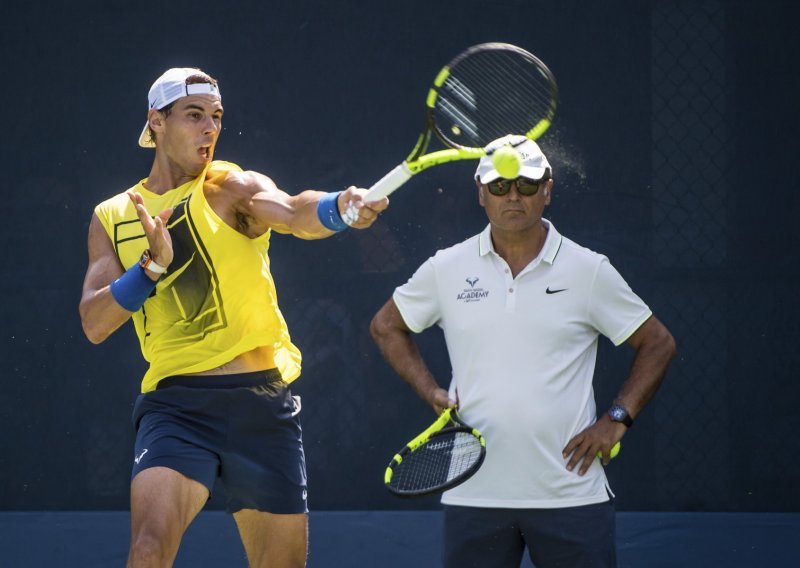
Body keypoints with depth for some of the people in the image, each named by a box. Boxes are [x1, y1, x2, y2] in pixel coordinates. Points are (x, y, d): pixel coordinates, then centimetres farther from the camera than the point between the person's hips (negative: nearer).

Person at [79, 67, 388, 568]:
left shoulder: (232, 189, 2)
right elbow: (94, 324, 1)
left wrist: (339, 207, -44)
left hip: (263, 400, 0)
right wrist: (153, 265, -16)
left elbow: (292, 212, -21)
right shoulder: (113, 218, 10)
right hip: (177, 405, 0)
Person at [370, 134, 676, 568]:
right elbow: (386, 326, 20)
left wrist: (617, 419, -2)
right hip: (474, 495, 1)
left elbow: (657, 343, 9)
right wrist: (431, 393, 6)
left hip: (570, 494, -1)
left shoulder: (589, 271, 2)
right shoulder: (446, 269, 6)